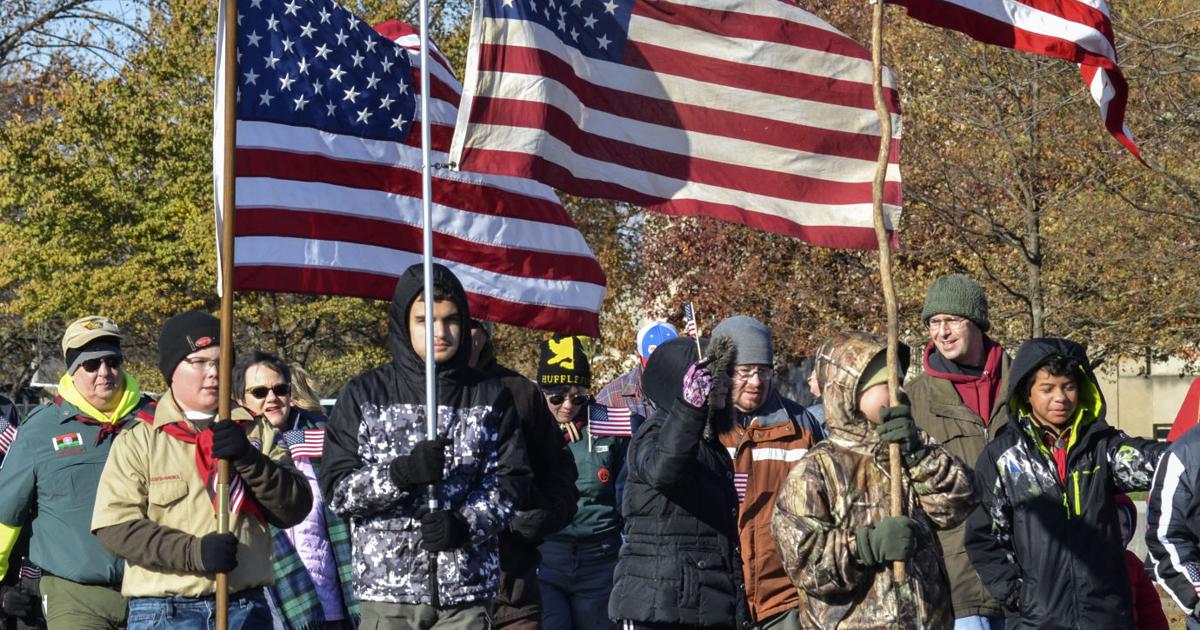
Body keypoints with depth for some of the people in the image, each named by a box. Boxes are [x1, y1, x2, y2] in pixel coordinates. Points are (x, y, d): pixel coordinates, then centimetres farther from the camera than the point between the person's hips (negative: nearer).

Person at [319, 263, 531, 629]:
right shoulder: (363, 396, 6)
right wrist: (400, 473, -17)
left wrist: (466, 525, -14)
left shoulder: (491, 398, 9)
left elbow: (510, 481, 5)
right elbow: (336, 488, 1)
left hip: (465, 588, 1)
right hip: (386, 586, -1)